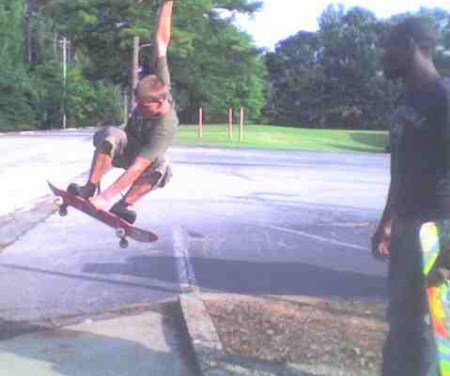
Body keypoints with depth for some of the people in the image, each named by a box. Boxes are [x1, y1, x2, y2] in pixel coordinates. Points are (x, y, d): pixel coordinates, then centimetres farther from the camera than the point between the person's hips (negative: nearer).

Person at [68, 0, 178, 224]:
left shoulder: (165, 128, -38)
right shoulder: (160, 85, -25)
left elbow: (138, 167, -45)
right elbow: (161, 42, -20)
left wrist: (106, 197, -50)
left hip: (145, 156, -3)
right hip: (124, 146, 4)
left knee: (161, 166, -39)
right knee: (111, 134, -33)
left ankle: (123, 205, -32)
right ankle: (89, 189, -32)